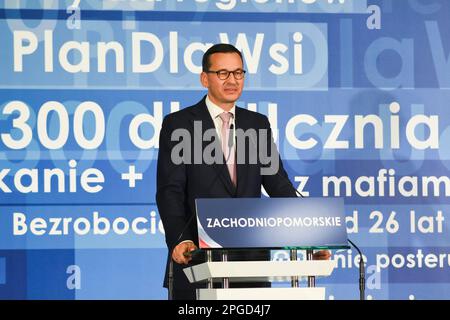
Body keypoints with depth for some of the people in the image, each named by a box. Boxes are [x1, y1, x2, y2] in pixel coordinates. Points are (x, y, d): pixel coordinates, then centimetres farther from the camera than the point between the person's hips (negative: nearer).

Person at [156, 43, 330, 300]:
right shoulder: (178, 124, 1)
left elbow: (278, 184, 10)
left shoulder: (258, 124, 14)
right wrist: (179, 240, -23)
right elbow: (170, 191, -7)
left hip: (251, 256, 3)